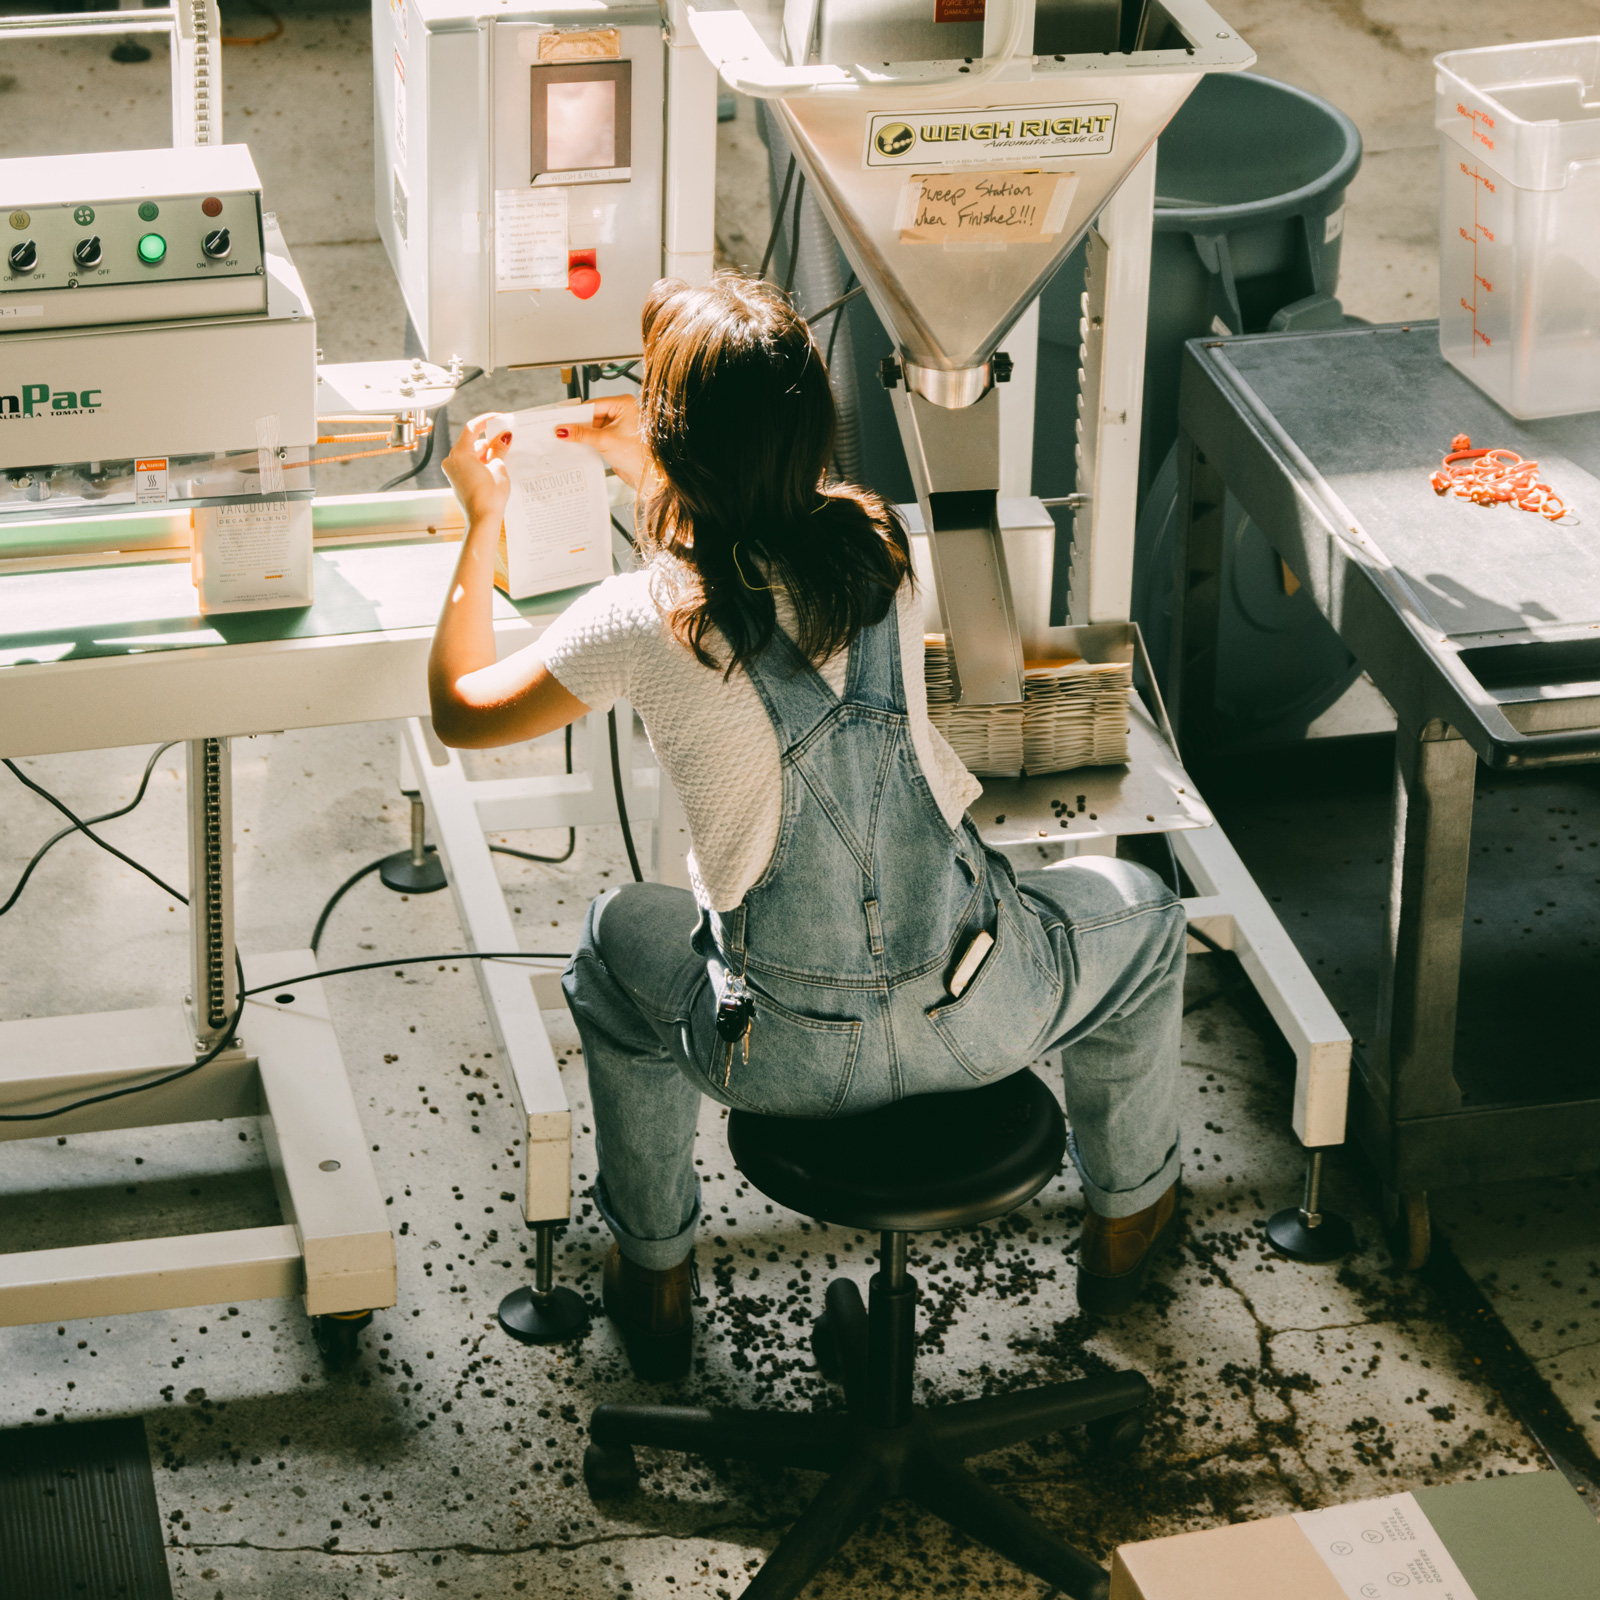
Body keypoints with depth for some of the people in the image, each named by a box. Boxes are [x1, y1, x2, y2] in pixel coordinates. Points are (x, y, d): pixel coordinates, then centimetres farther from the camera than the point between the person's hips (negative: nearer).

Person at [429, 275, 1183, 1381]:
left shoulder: (644, 623, -16)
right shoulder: (881, 547, -6)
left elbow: (460, 709, 3)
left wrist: (482, 522, 15)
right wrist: (649, 473, 32)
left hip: (790, 1054, -1)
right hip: (979, 1019, 1)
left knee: (616, 940, 32)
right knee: (1140, 913, 34)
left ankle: (656, 1276, 42)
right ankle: (1127, 1219, 51)